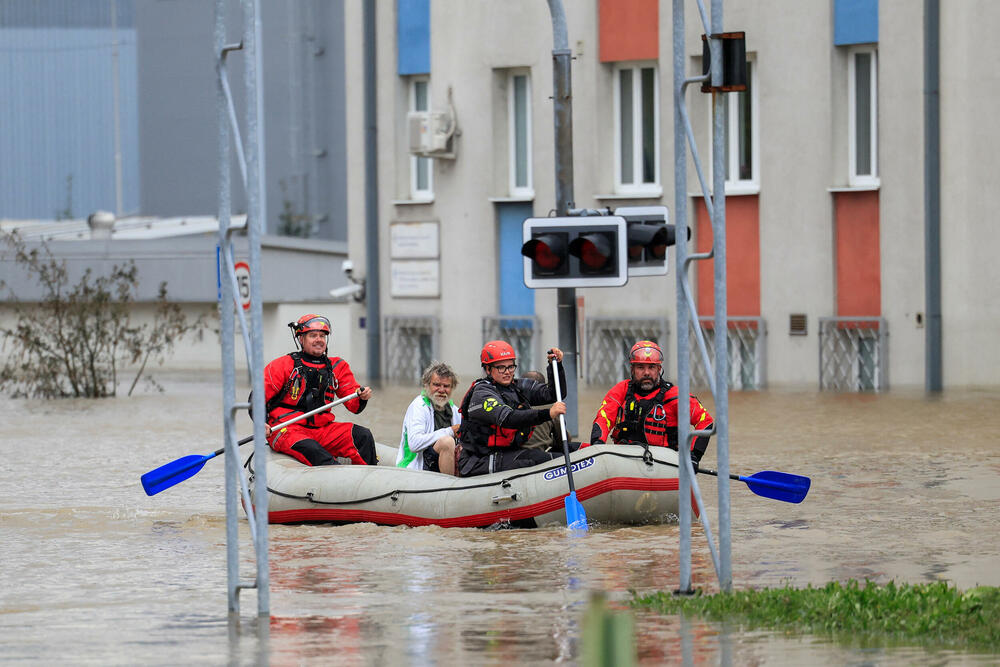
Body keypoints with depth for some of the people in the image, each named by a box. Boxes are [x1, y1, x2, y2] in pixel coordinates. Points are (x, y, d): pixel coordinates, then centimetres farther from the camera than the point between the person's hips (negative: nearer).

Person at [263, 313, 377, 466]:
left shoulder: (337, 367, 16)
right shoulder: (284, 365, 5)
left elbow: (354, 406, 12)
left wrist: (362, 398, -12)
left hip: (322, 429, 5)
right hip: (287, 429, -5)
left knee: (364, 436, -16)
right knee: (313, 452, -37)